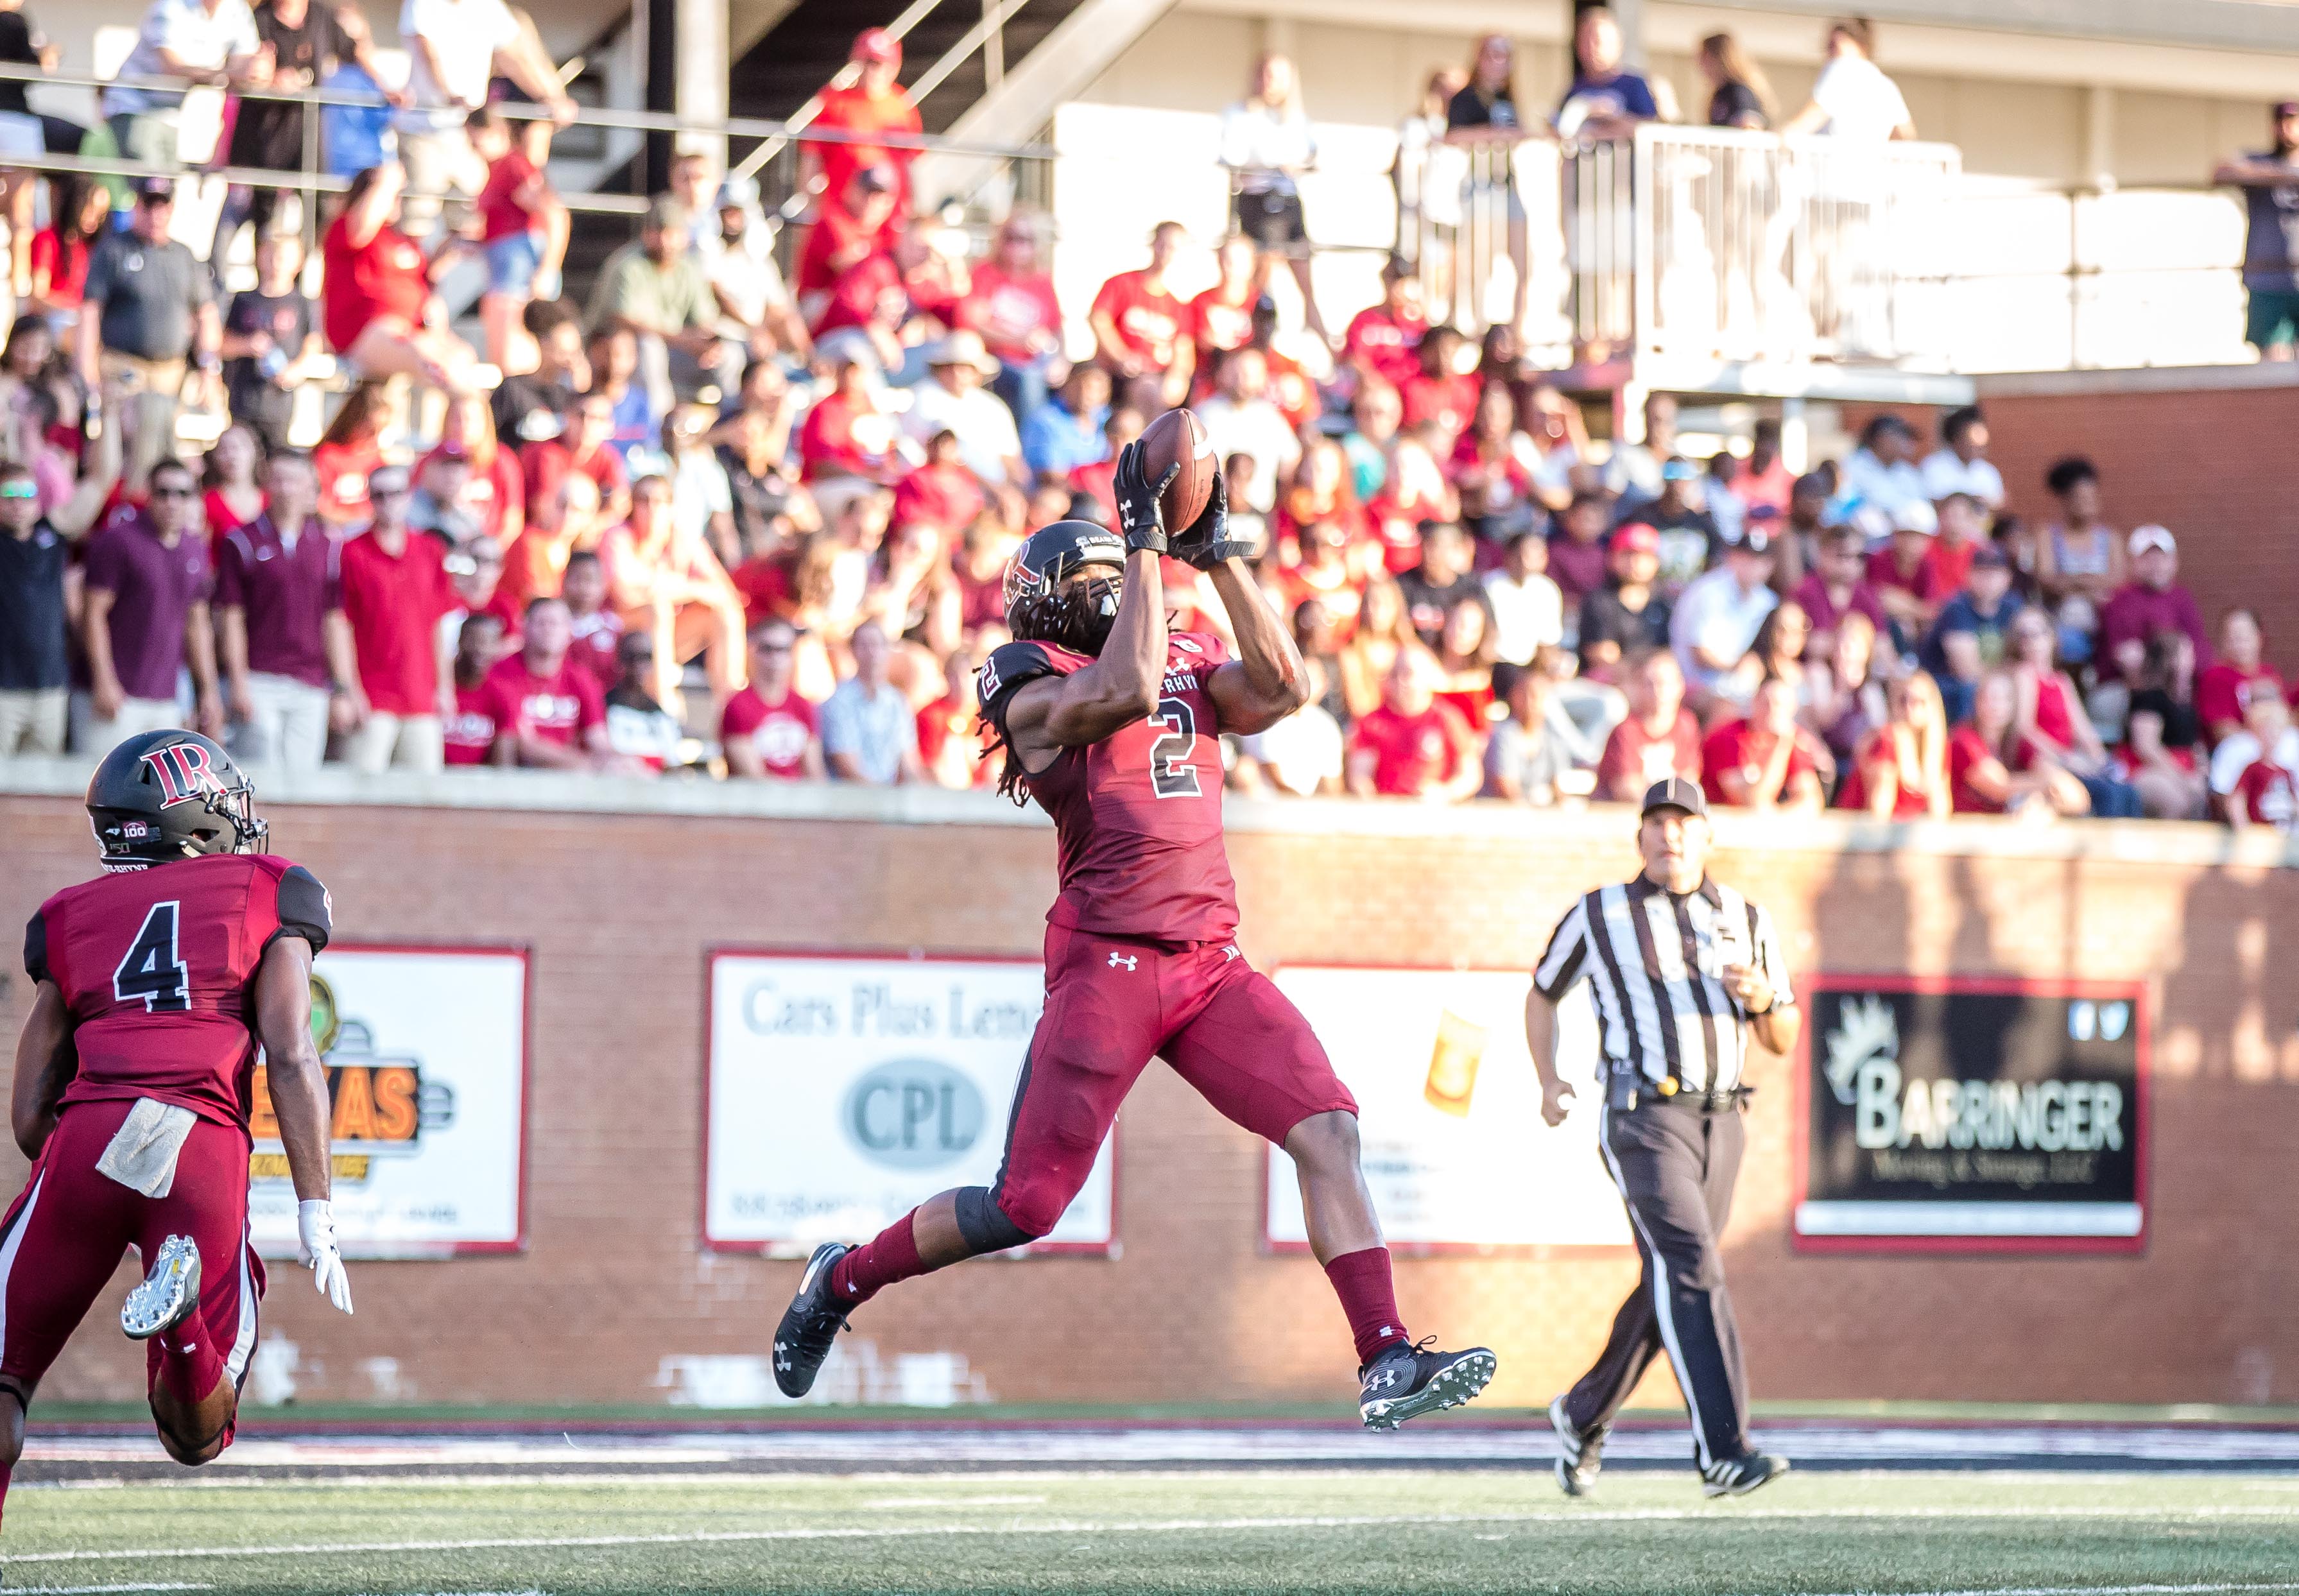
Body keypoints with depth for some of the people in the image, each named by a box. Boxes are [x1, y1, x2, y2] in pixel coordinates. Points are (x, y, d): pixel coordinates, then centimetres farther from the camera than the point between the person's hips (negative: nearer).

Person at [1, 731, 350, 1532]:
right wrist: (316, 1212, 1)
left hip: (88, 1135, 1)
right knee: (197, 1437, 9)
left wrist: (97, 1210, 35)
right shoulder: (267, 895, 17)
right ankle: (184, 1316, -25)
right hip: (206, 1147, -1)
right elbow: (291, 1059, 2)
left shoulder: (70, 918, 23)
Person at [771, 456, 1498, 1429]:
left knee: (1328, 1133, -11)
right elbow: (1126, 690, -22)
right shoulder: (1032, 688, -2)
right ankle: (843, 1279, 20)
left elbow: (1280, 690, 0)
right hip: (1108, 959, -6)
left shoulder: (1188, 665, 18)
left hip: (1211, 965, 6)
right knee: (1026, 1206, -3)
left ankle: (1387, 1364, -13)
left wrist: (1215, 554, -3)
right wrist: (1144, 538, -15)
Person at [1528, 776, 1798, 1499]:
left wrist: (1762, 997, -10)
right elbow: (1542, 994, 19)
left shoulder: (1746, 922, 13)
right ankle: (1724, 1452, -26)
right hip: (1644, 1119, -5)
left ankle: (1584, 1414, 34)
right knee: (1692, 1267, -20)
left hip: (1721, 1122, 5)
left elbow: (1785, 1041, 13)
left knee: (1669, 1287, 11)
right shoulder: (1597, 916, 5)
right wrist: (1547, 1081, 3)